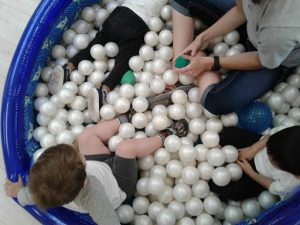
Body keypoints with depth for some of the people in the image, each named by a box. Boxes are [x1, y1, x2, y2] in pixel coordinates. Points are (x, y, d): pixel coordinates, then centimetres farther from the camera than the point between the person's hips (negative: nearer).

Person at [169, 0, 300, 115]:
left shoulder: (283, 28, -44)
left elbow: (263, 61, -22)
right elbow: (240, 11, -5)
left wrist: (208, 63, -19)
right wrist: (202, 38, -11)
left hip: (273, 59, -6)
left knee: (214, 101, -33)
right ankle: (177, 71, -1)